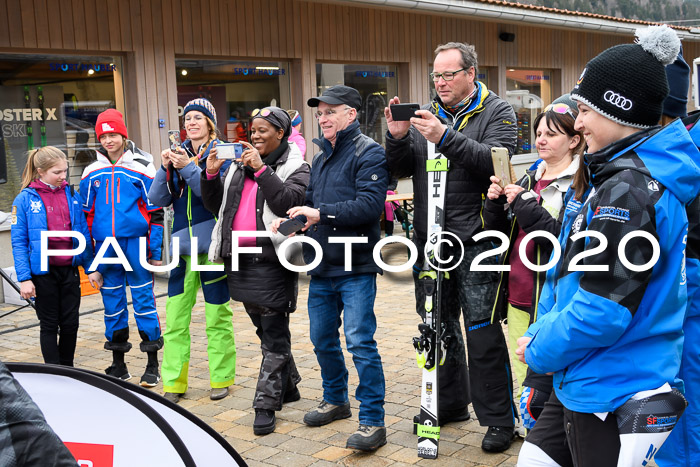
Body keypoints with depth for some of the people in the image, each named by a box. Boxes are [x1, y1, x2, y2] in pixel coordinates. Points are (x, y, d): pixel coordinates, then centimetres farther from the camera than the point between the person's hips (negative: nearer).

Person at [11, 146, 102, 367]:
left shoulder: (71, 195, 4)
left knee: (70, 323, 9)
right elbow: (19, 242, -8)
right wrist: (24, 278, -13)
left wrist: (91, 268, 5)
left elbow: (84, 234, 8)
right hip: (43, 272, -3)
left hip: (70, 269, 3)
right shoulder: (25, 199, -7)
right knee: (49, 325, 7)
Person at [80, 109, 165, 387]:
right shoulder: (92, 172, 10)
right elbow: (87, 215, 14)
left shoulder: (142, 168, 0)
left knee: (144, 299, -1)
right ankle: (118, 364, 21)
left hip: (135, 243, -4)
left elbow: (156, 212, -1)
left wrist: (155, 250, -6)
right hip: (105, 246, 4)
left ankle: (153, 364, 7)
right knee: (112, 302, 9)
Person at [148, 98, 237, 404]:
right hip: (181, 243, 4)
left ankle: (221, 379, 16)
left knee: (217, 316, 4)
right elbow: (157, 200, 4)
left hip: (211, 243, -4)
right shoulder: (177, 154, 11)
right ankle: (173, 383, 11)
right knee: (175, 318, 3)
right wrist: (166, 168, -11)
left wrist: (189, 168, -23)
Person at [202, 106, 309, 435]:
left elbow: (288, 202, -19)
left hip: (272, 260, -7)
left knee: (274, 334, -3)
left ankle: (266, 404, 3)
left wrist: (261, 169, -21)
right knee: (265, 329, 17)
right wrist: (211, 175, 0)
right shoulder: (239, 165, 15)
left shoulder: (295, 167, -1)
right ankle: (288, 386, 32)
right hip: (240, 260, 7)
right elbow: (215, 205, 15)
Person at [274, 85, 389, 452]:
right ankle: (336, 400, 36)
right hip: (322, 268, 8)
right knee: (322, 339, 17)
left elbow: (370, 204, -21)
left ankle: (372, 420, 0)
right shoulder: (321, 156, 16)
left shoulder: (368, 153, -9)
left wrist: (321, 213, -22)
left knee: (360, 341, -9)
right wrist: (294, 220, -1)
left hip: (356, 268, -8)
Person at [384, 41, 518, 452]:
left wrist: (446, 138, -27)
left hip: (475, 239, -6)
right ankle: (449, 402, 33)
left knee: (482, 332, -4)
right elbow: (402, 170, 8)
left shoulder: (496, 112, -1)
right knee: (439, 326, 16)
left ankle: (499, 418, 7)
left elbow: (495, 161, -19)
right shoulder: (427, 114, 12)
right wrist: (398, 138, -11)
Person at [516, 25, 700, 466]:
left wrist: (540, 350, -10)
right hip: (585, 388, 9)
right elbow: (572, 275, 15)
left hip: (618, 401, -9)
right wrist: (541, 333, 5)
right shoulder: (616, 178, 10)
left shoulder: (628, 192, -22)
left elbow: (603, 309, -25)